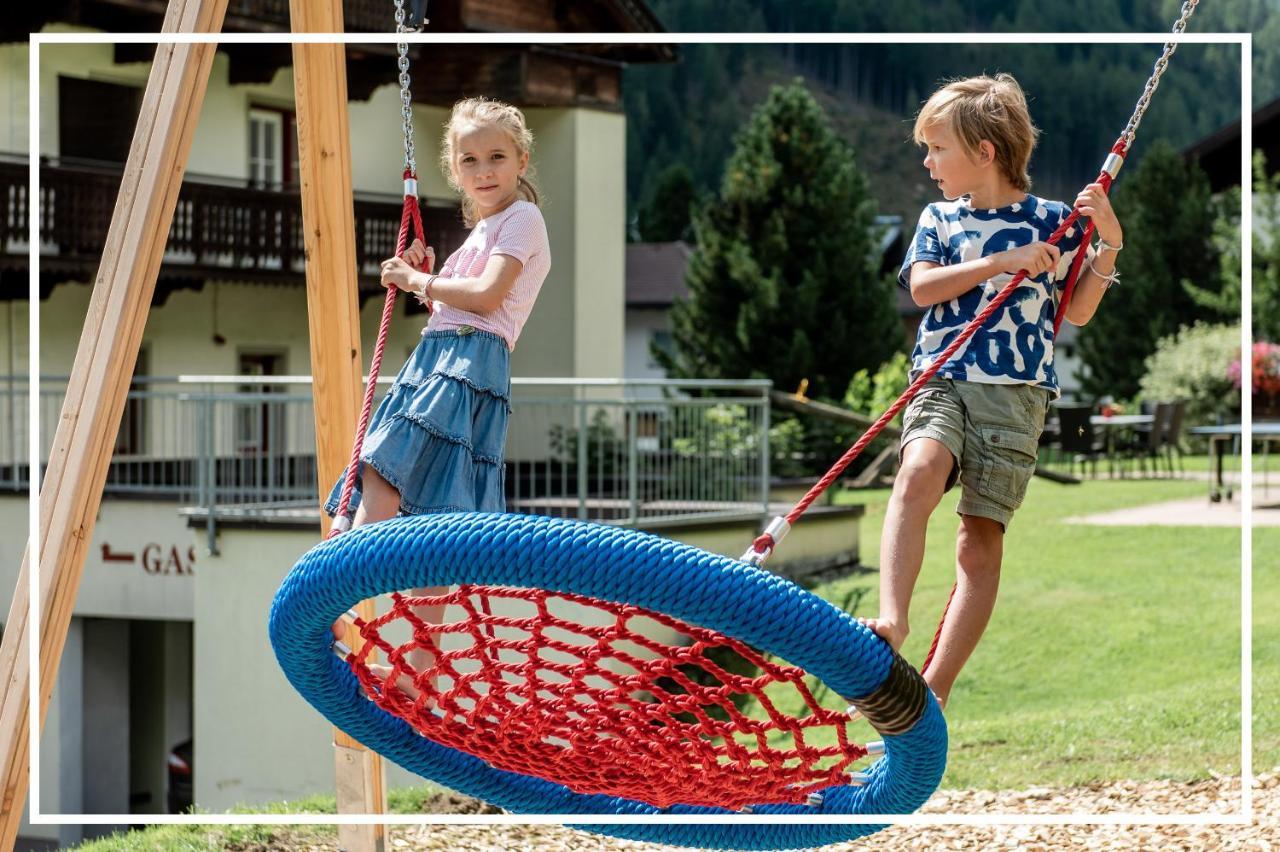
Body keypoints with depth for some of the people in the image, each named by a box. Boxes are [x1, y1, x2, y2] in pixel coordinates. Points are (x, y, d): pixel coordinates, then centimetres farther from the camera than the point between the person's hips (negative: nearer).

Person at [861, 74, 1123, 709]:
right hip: (942, 379, 2)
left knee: (982, 539, -6)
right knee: (917, 475, -29)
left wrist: (1108, 244, 0)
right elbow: (922, 287, 0)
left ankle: (936, 688, -5)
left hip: (1016, 393, -1)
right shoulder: (939, 218, 16)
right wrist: (1005, 260, -7)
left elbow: (1077, 311, 11)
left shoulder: (1052, 221, 9)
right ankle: (891, 621, -40)